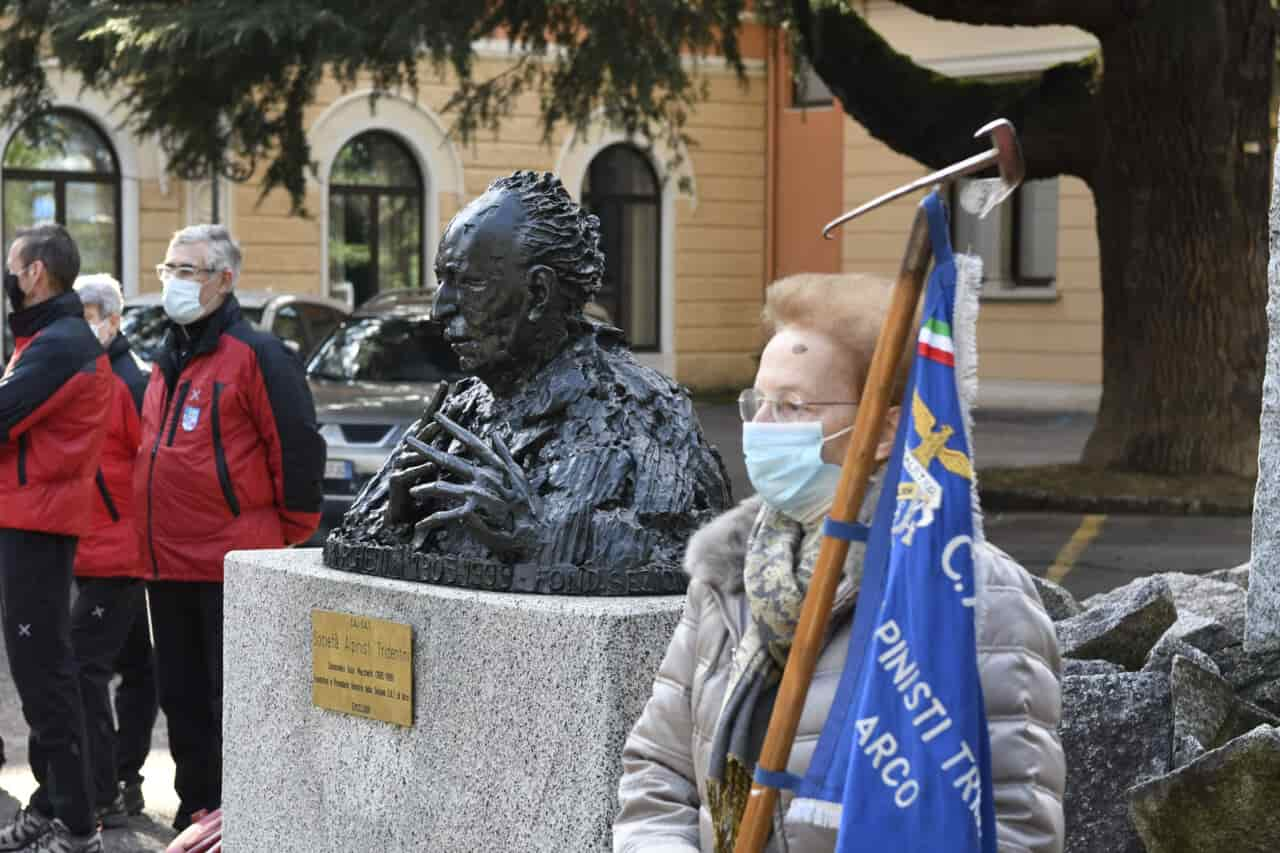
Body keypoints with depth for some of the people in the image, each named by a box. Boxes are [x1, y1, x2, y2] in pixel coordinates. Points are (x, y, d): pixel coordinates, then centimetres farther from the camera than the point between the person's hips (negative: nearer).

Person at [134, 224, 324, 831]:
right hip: (167, 566, 8)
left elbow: (299, 448, -12)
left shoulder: (256, 355, -10)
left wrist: (290, 534, -7)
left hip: (233, 567, -8)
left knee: (236, 705, -3)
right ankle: (197, 812, 25)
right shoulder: (166, 363, 17)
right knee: (182, 698, 14)